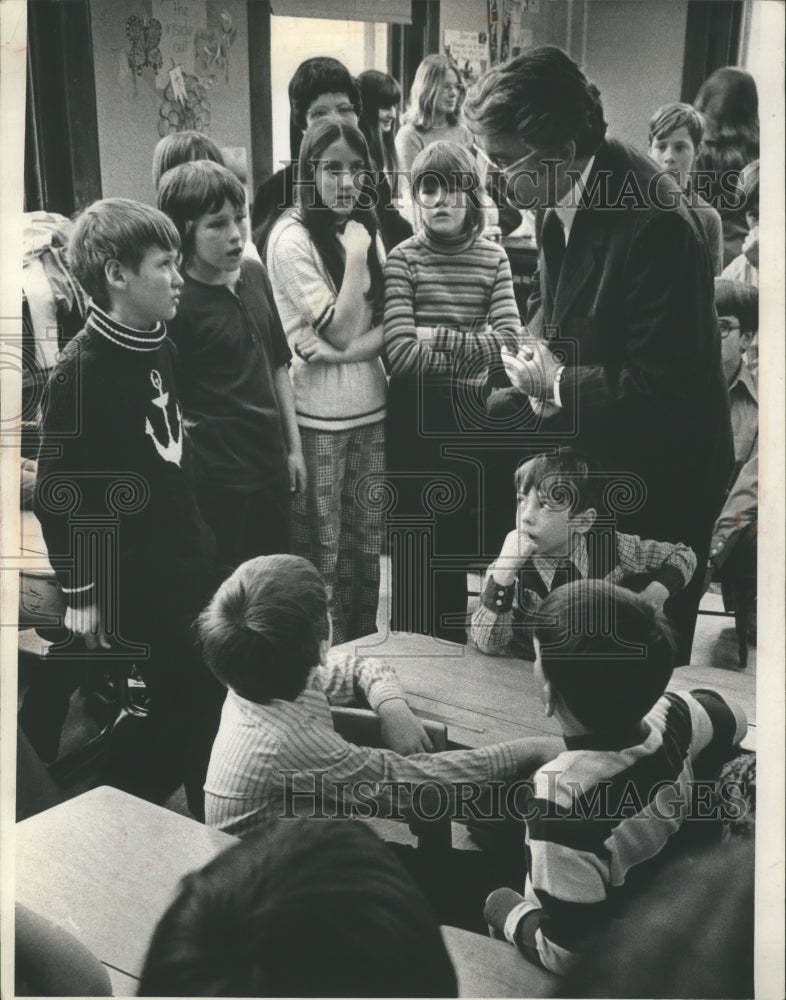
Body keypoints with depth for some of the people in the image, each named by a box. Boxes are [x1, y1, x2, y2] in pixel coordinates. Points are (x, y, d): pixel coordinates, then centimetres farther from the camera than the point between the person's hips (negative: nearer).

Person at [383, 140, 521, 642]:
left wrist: (438, 337, -14)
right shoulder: (403, 260, -5)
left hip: (477, 418, 3)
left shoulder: (493, 258, 4)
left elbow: (510, 341, -9)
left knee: (464, 543, 15)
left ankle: (455, 652, 33)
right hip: (417, 419, -3)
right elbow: (403, 355, -17)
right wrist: (475, 352, -12)